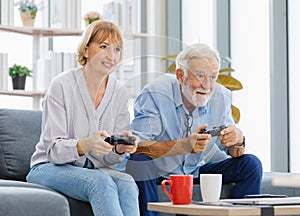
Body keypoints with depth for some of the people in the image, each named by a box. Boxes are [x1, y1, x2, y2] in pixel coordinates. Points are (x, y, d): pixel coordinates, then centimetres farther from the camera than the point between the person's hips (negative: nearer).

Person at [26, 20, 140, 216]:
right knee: (100, 181, -34)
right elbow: (54, 150, -15)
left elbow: (109, 158, 5)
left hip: (96, 169, 4)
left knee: (126, 183, -29)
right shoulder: (62, 85, -11)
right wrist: (85, 146, -35)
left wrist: (121, 148, -20)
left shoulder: (120, 92, 4)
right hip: (50, 168, -4)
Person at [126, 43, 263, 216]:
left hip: (198, 170, 4)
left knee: (251, 164, -11)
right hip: (160, 171, -4)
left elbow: (232, 152, -1)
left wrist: (238, 140, -27)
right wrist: (184, 146, -43)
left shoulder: (221, 96, -6)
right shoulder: (155, 95, -21)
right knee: (138, 162, -35)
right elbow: (137, 146, -30)